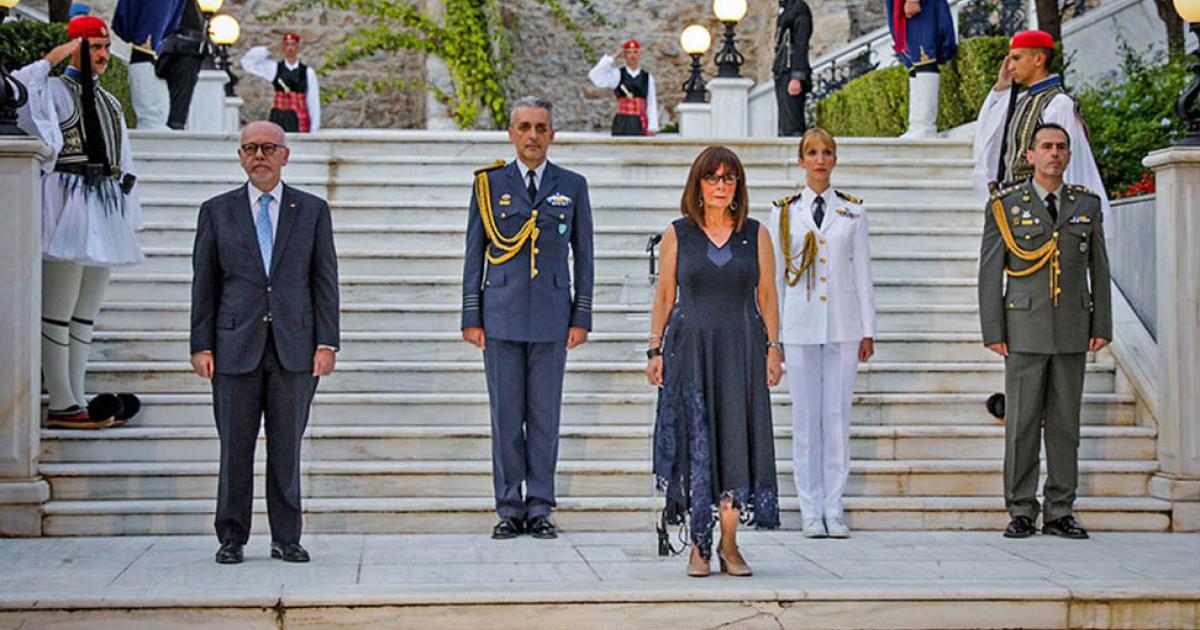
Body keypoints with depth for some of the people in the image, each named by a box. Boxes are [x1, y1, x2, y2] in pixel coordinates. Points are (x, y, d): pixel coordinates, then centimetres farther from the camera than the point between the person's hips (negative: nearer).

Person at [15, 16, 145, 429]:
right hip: (68, 204, -8)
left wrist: (129, 217, 20)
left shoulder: (109, 102, 21)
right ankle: (61, 404, -4)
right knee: (59, 309, -6)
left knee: (86, 311, 10)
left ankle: (76, 398, 15)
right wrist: (51, 60, -15)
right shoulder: (55, 90, -1)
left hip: (104, 208, 8)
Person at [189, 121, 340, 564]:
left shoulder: (312, 210, 9)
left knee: (287, 445, 3)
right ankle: (231, 537, 11)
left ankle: (286, 539, 10)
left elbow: (325, 280, 6)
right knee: (235, 446, 1)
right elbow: (204, 283, 8)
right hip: (236, 346, 0)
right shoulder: (217, 211, 9)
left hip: (294, 347, 0)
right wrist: (201, 345, 0)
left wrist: (326, 343, -2)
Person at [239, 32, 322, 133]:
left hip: (300, 121, -1)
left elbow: (314, 102, 4)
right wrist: (268, 49, -3)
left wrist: (314, 131, -2)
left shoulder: (308, 73, 5)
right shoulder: (274, 68, 9)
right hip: (279, 119, 1)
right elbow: (247, 62, 5)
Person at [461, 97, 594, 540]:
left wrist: (582, 317, 3)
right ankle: (510, 509, 11)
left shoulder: (572, 186, 8)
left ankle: (540, 509, 11)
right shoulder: (489, 184, 6)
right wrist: (471, 317, 1)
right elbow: (474, 254, 7)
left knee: (545, 416, 3)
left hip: (551, 316, 0)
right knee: (505, 416, 3)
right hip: (501, 316, 0)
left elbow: (583, 255, 9)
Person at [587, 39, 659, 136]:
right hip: (622, 123, -1)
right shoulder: (617, 75, 5)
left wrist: (652, 128, -4)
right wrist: (613, 58, -6)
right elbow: (595, 76, -8)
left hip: (640, 124, 1)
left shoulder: (647, 78, 7)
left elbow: (652, 105, 5)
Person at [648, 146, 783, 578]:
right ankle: (699, 545, 5)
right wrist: (655, 349, 0)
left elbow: (767, 295, 8)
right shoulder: (677, 235, 6)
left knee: (737, 441, -2)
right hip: (690, 348, -1)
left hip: (741, 348, 1)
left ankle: (729, 544, 5)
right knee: (695, 442, -1)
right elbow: (664, 295, 7)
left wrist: (773, 347, 0)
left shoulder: (756, 234, 8)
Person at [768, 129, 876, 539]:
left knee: (838, 414, 1)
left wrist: (868, 331, 3)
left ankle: (834, 509, 7)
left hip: (843, 324, 0)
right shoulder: (784, 213, 7)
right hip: (800, 325, 0)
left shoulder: (852, 212, 7)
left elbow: (862, 273, 7)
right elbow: (774, 277, 8)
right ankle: (812, 511, 7)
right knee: (805, 416, 1)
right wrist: (771, 335, 4)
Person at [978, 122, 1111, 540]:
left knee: (1065, 423, 5)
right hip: (1024, 330, -2)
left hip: (1072, 332, 2)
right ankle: (1021, 513, 6)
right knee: (1022, 422, -2)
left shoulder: (1088, 205, 8)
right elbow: (990, 273, -1)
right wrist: (992, 332, -7)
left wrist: (1102, 327, 3)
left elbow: (1098, 268, 9)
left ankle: (1060, 513, 11)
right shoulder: (1005, 207, 0)